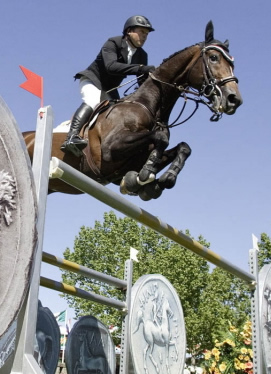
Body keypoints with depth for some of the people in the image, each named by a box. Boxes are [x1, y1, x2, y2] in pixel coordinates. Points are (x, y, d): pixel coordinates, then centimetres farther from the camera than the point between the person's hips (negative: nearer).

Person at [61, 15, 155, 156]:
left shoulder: (142, 56, 3)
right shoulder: (113, 43, -17)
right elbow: (111, 66, -35)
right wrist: (140, 68, -42)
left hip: (109, 89, 8)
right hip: (92, 80, -8)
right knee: (92, 102, -32)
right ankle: (71, 138, -49)